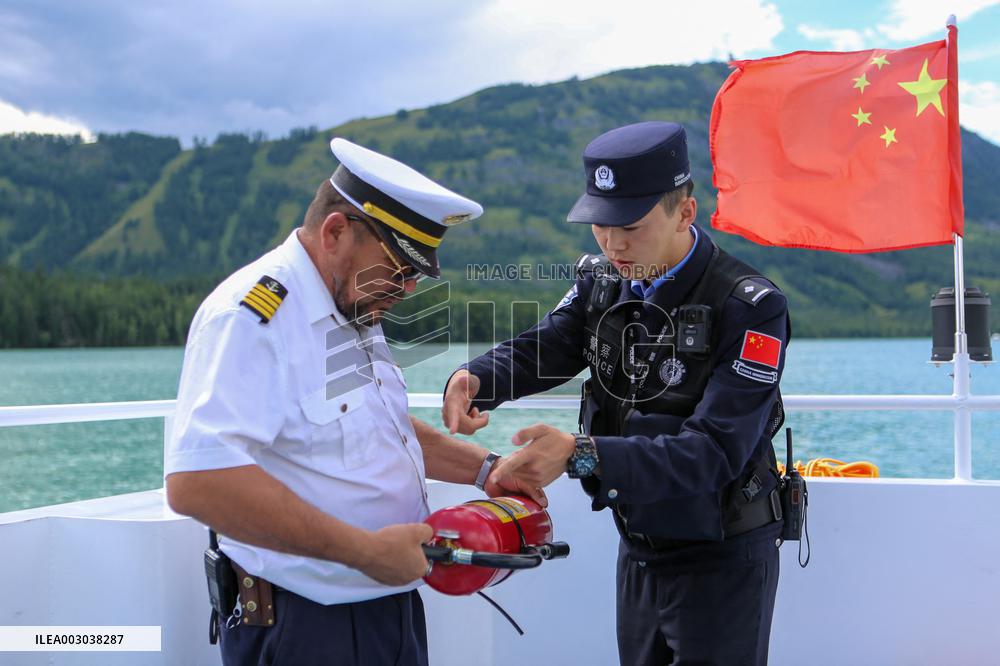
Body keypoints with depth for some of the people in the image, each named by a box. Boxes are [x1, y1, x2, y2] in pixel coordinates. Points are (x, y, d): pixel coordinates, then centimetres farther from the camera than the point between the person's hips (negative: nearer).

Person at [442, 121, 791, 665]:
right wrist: (473, 379, -29)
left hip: (721, 561, -6)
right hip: (637, 552, 6)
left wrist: (579, 454, -39)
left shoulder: (751, 309, -23)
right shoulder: (602, 281, -2)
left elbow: (714, 452, -29)